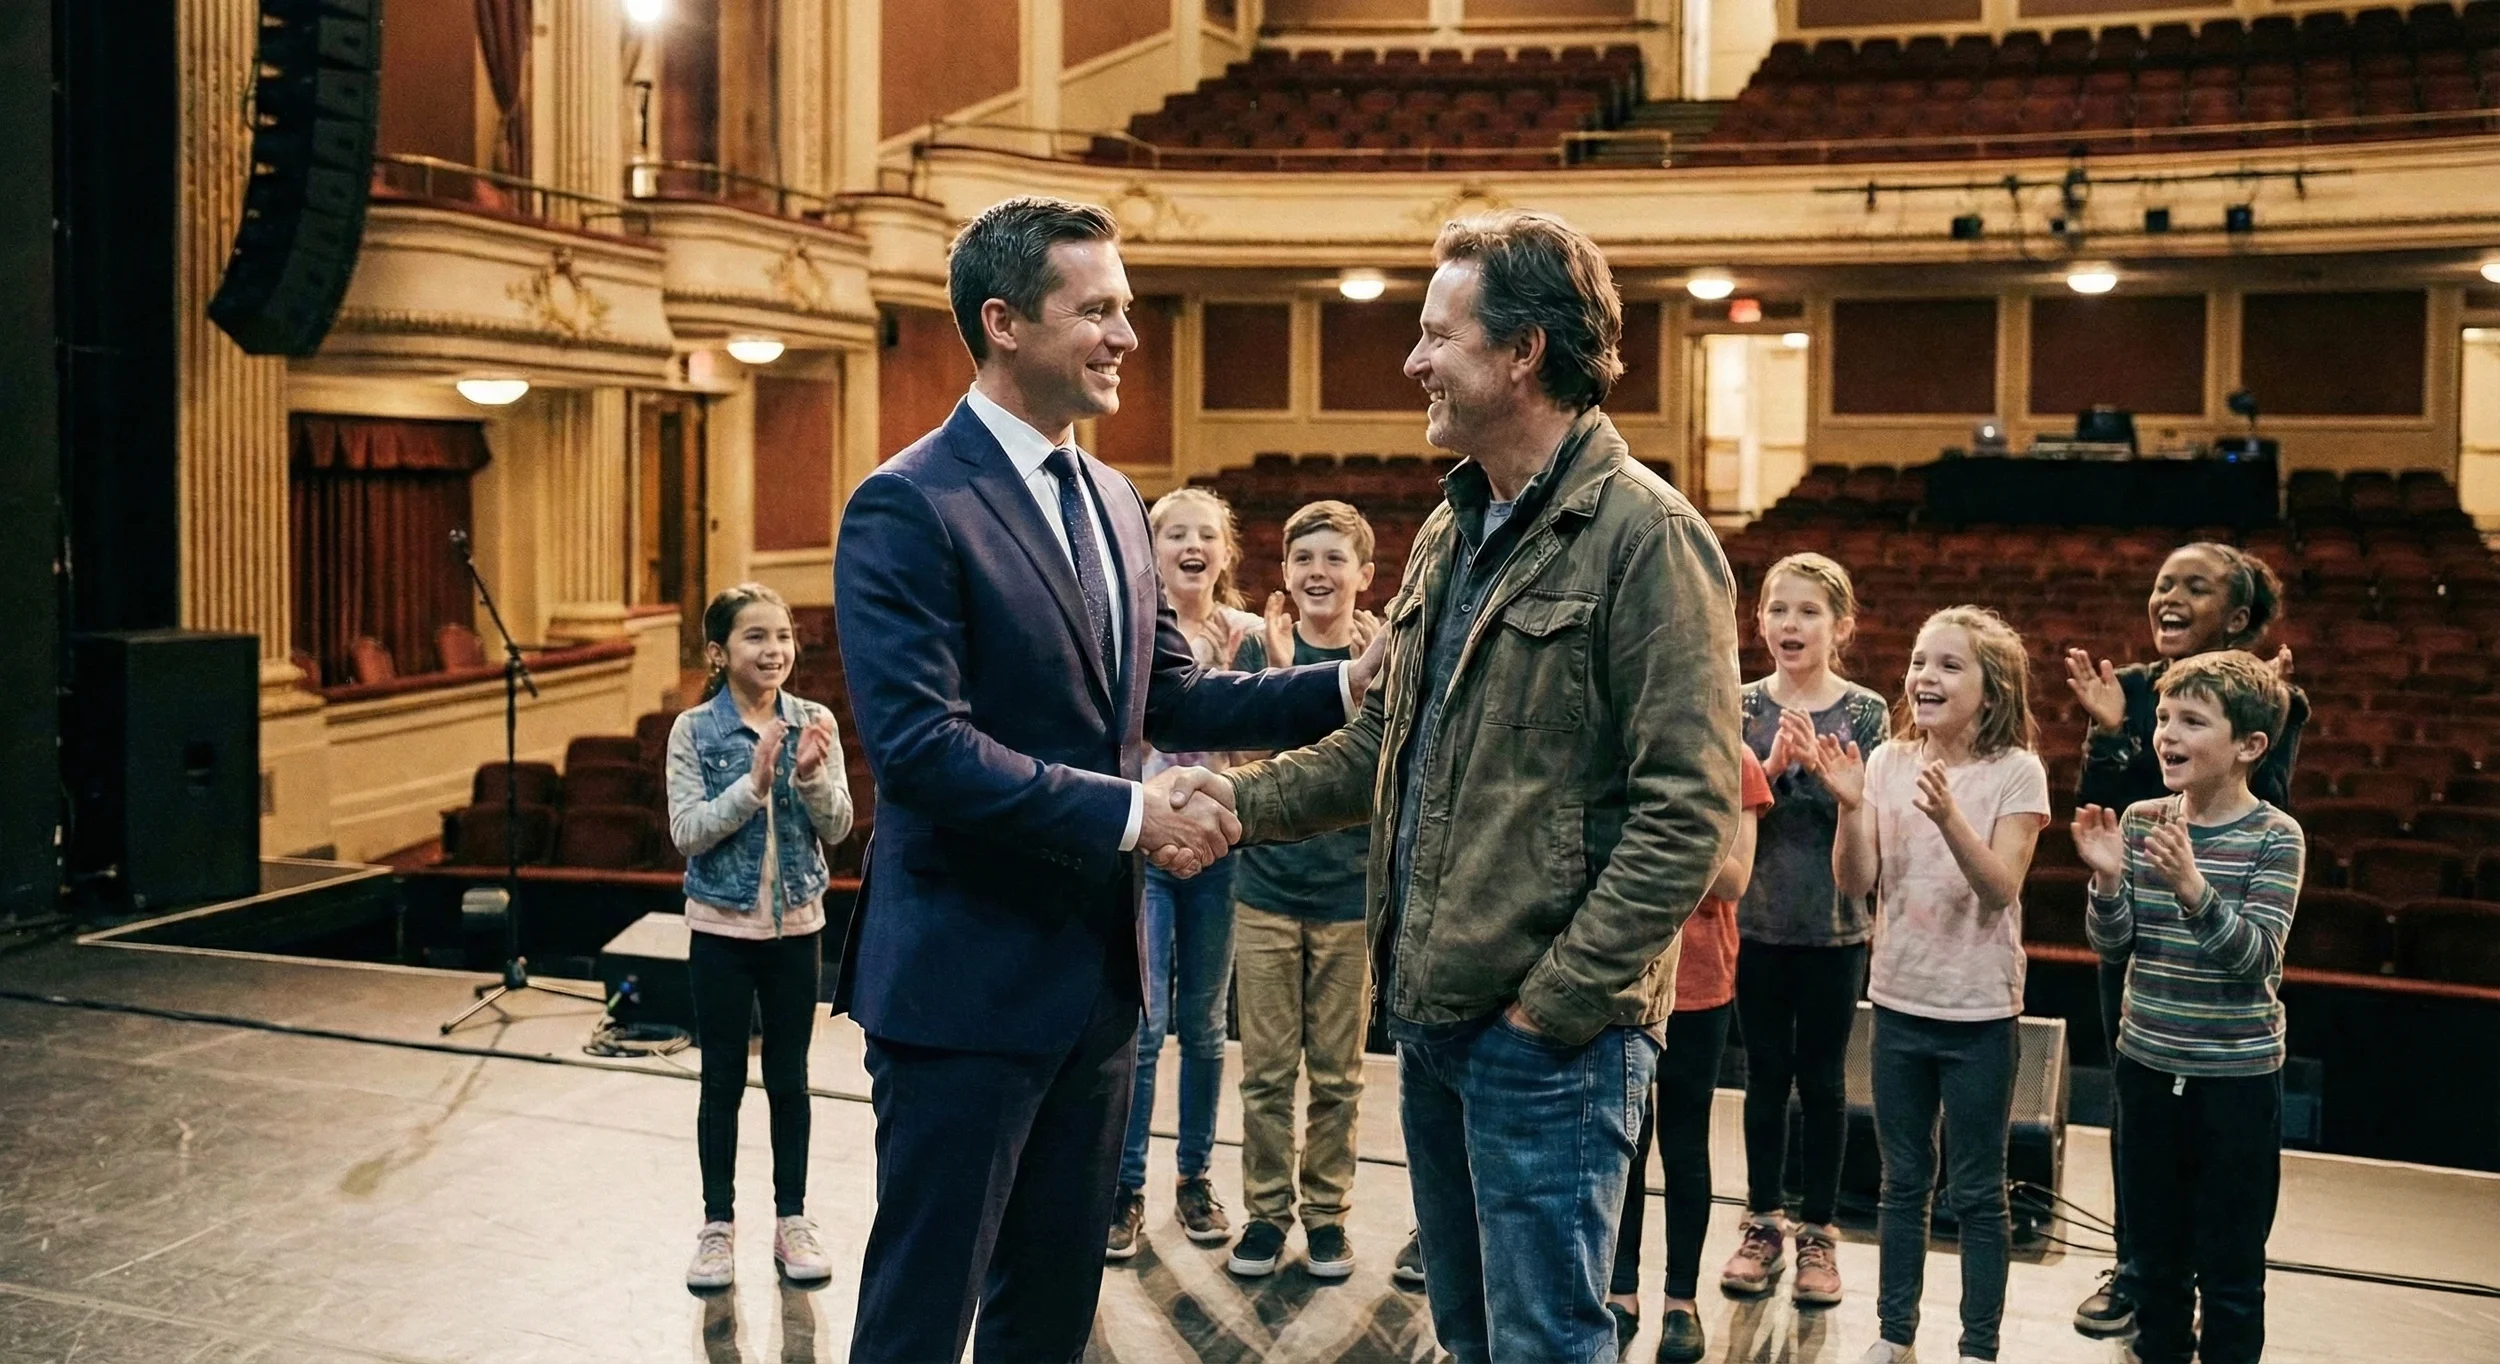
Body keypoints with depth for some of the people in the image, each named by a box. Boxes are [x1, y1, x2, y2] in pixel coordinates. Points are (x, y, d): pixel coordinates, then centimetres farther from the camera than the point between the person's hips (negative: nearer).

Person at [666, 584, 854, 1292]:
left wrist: (811, 777, -23)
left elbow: (837, 828, -4)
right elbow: (687, 832, -13)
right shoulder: (694, 730, -7)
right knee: (723, 1079, 8)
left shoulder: (814, 723, -2)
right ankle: (718, 1224, 19)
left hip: (797, 923, 2)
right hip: (721, 926, -2)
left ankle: (792, 1219, 23)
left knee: (790, 1076, 11)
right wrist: (754, 783, -25)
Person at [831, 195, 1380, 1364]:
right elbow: (918, 744, -24)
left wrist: (1347, 684, 0)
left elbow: (1167, 696, 12)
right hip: (967, 979, -8)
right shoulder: (907, 508, -15)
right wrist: (1129, 813, -22)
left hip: (1096, 969, 8)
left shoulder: (1111, 499, 11)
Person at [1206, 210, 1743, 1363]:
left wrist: (1556, 1001, -18)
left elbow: (1686, 810, -18)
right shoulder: (1449, 532, 13)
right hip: (1429, 1008, 8)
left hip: (1549, 1032, -8)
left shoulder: (1644, 534, -13)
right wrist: (1241, 802, 5)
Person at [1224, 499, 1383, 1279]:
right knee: (1266, 1067, 5)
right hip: (1267, 889, 0)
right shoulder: (1260, 651, 1)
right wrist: (1278, 672, -22)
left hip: (1351, 894, 0)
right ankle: (1266, 1209, 17)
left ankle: (1327, 1209, 21)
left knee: (1336, 1070, 8)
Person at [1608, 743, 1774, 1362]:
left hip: (1696, 979, -2)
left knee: (1683, 1144, 8)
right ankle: (1622, 1292, 20)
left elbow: (1734, 882, -9)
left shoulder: (1733, 761, -5)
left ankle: (1682, 1301, 19)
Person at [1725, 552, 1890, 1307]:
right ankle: (1763, 1223, 23)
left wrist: (1815, 765, -23)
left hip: (1834, 926, -1)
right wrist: (1770, 768, -23)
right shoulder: (1742, 707, -1)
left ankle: (1818, 1231, 20)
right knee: (1765, 1073, 11)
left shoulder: (1864, 713, -5)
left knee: (1822, 1077, 9)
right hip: (1756, 920, 1)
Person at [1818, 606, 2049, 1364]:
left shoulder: (2016, 772, -10)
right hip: (1899, 999, 4)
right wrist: (1851, 808, -22)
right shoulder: (1888, 761, -1)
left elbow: (2001, 889, -18)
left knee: (1976, 1192, 7)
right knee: (1902, 1181, 14)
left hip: (1980, 1011, -3)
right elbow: (1855, 881, -5)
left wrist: (1950, 818, -33)